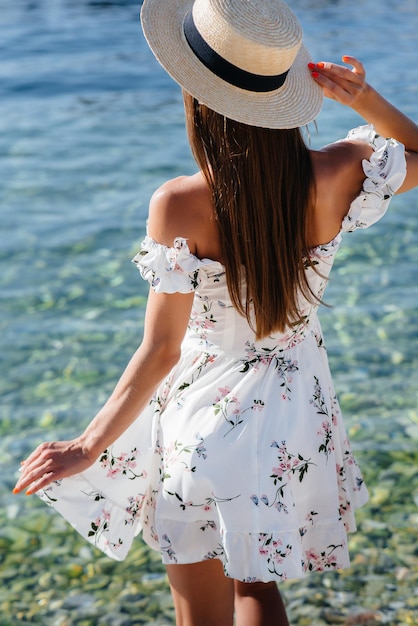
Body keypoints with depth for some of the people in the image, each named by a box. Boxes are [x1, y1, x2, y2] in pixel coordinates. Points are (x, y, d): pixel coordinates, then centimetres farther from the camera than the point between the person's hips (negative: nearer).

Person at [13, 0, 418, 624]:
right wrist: (364, 98, -13)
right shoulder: (340, 176, -16)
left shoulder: (180, 206, -26)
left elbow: (160, 351, -22)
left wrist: (89, 447, -11)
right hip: (298, 414, 4)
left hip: (206, 415, -4)